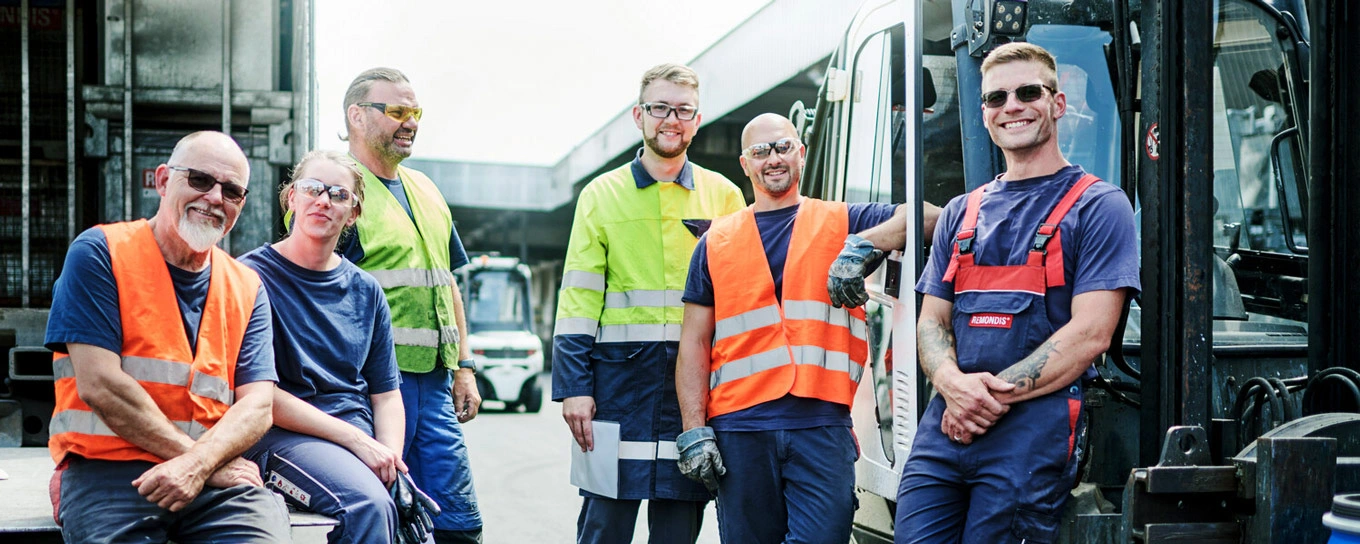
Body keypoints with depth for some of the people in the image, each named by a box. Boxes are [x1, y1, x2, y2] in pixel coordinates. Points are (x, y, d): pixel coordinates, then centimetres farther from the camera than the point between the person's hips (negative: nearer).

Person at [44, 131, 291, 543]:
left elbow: (257, 405, 5)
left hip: (215, 476, 3)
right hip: (106, 468, -2)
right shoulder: (100, 253, 2)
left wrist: (198, 464, -15)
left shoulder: (246, 288, 15)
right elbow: (99, 384, -8)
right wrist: (203, 458, -8)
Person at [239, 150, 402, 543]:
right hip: (283, 435, -5)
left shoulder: (365, 291, 16)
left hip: (362, 438, 5)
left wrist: (389, 458, -6)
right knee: (366, 503, -33)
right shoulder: (252, 276, 1)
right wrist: (356, 440, -14)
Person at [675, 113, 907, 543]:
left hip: (823, 427, -1)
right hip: (739, 429, 1)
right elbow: (694, 344, 10)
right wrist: (694, 429, 0)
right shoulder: (716, 243, 14)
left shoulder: (841, 223, 12)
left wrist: (865, 243, -15)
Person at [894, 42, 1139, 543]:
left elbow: (1090, 334, -7)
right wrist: (953, 384, -8)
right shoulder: (961, 214, 19)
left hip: (1034, 428, -4)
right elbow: (931, 322, 15)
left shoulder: (1098, 206, 2)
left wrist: (995, 396, -12)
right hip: (945, 425, 5)